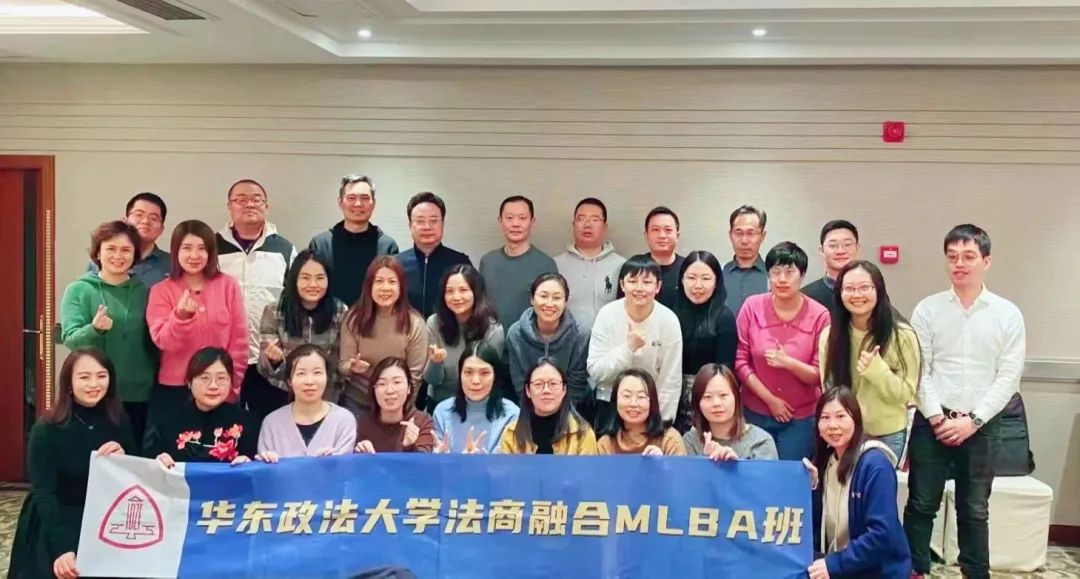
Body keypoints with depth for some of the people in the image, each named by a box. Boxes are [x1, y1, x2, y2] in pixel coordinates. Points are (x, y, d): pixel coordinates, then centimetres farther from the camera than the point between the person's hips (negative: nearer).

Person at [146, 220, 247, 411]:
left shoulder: (228, 286, 1)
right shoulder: (161, 291, 1)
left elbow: (239, 341, 2)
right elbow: (163, 342, -8)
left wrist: (232, 384, -1)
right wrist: (181, 315, -26)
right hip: (173, 388, 0)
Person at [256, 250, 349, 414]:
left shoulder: (341, 313, -4)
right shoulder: (273, 312, -4)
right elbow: (264, 369, -4)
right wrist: (273, 360, -23)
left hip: (326, 401, -1)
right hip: (282, 398, 1)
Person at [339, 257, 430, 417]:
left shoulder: (415, 323, -11)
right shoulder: (354, 317, -7)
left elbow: (415, 374, -7)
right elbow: (343, 364, -6)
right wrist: (353, 367, -28)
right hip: (356, 402, 1)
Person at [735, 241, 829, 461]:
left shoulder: (819, 316, -10)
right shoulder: (752, 307, -6)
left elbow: (819, 375, -7)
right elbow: (740, 362, -3)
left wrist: (788, 363, -24)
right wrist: (770, 399, -9)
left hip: (801, 419, -1)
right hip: (755, 414, 1)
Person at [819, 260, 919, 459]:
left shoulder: (902, 335, -12)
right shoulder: (829, 335, -5)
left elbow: (905, 393, -11)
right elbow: (828, 388, 2)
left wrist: (877, 369, -27)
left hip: (887, 435, -2)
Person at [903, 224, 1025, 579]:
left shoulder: (1008, 314, 1)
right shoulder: (927, 310, 0)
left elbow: (1008, 377, -2)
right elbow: (918, 371, -2)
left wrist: (973, 420, -10)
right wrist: (937, 418, -10)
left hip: (981, 426, 0)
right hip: (932, 423, 0)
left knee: (974, 511, 10)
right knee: (921, 505, 5)